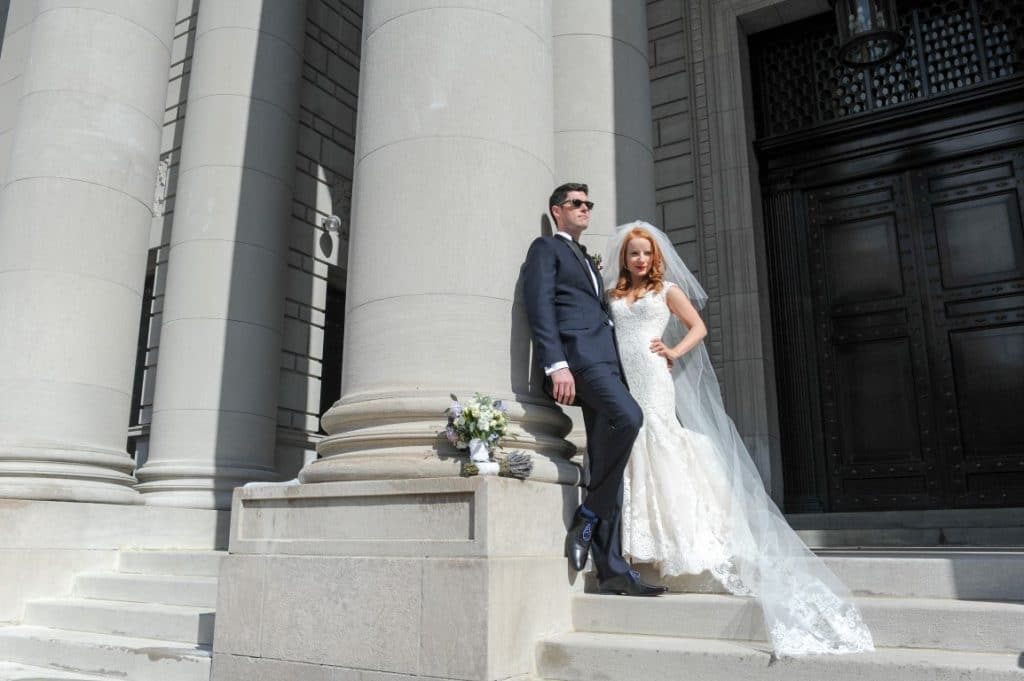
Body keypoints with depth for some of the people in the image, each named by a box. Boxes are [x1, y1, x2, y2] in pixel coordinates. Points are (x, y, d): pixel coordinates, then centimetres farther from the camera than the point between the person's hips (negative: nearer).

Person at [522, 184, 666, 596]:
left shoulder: (588, 260, 33)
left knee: (605, 467, 0)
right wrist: (556, 365, -21)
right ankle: (588, 514, -17)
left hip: (605, 361, 8)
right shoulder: (546, 247, 9)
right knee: (628, 416, -32)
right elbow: (539, 307, -6)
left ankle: (612, 571, 0)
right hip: (577, 355, -8)